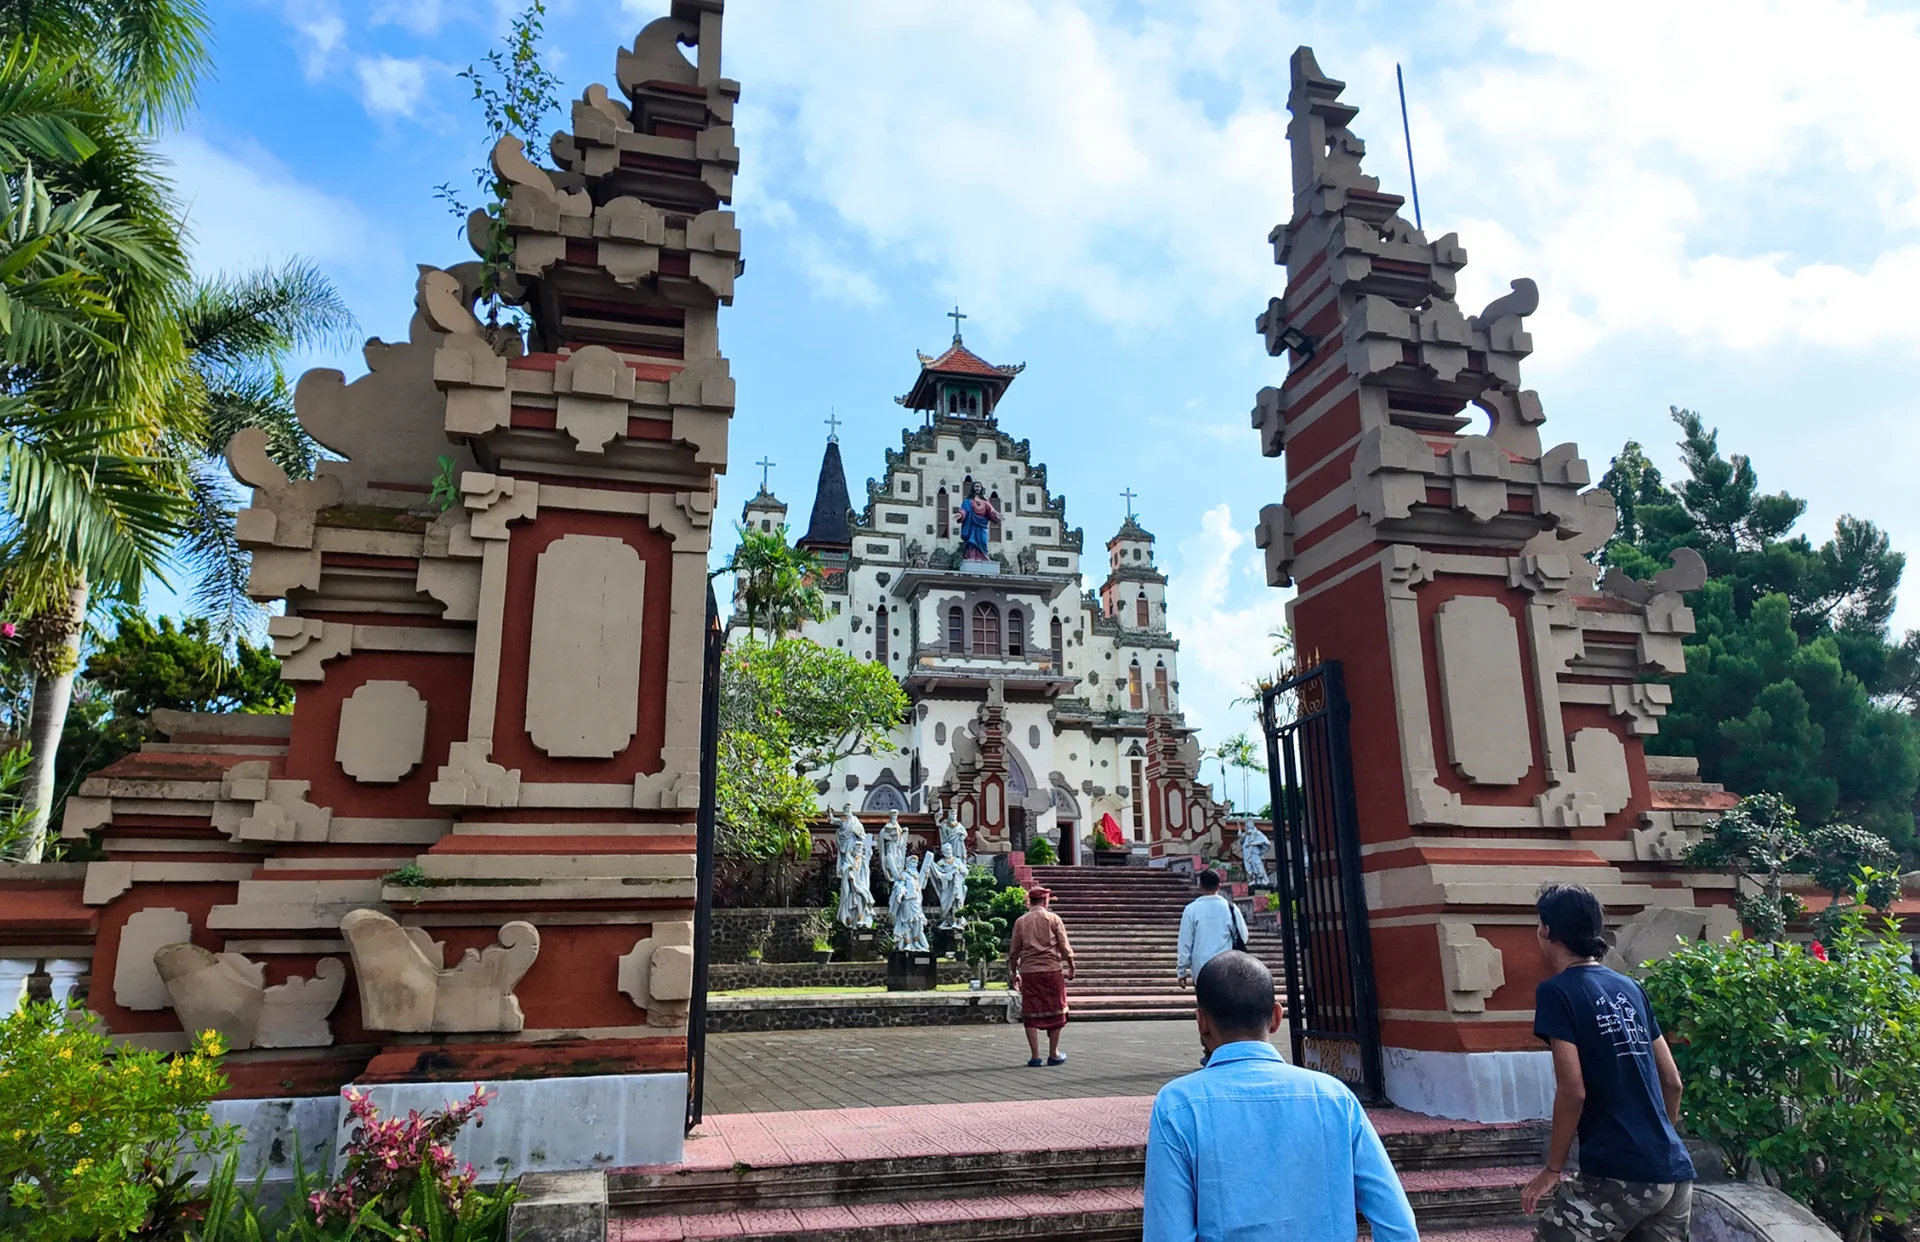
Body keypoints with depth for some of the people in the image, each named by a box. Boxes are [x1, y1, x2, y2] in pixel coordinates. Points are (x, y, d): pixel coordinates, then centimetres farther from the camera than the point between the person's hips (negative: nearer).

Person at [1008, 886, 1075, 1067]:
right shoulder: (1053, 919, 0)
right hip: (1052, 970, -1)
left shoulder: (1020, 921, 5)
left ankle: (1035, 1056, 5)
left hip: (1029, 971, 1)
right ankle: (1053, 1055, 15)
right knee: (1055, 1012, 10)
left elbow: (1014, 951, 7)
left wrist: (1013, 973, 18)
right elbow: (1065, 947, -1)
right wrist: (1071, 966, 11)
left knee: (1031, 1013, 6)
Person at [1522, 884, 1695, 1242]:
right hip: (1674, 1172, 8)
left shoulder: (1556, 992, -9)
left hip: (1617, 1175, -7)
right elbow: (1672, 1080, 16)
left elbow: (1572, 1090, -14)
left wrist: (1553, 1170, -4)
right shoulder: (1630, 988, 12)